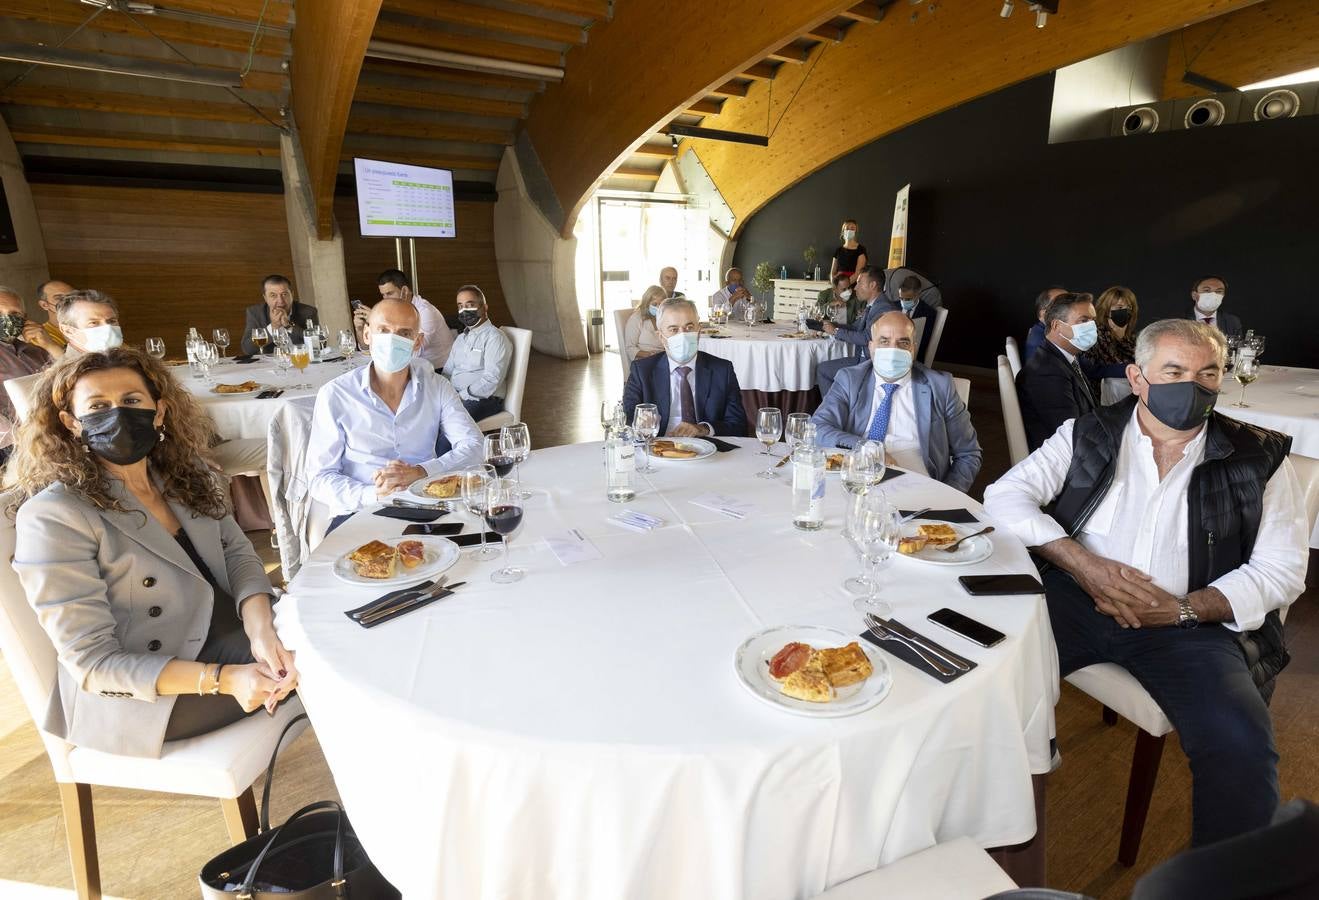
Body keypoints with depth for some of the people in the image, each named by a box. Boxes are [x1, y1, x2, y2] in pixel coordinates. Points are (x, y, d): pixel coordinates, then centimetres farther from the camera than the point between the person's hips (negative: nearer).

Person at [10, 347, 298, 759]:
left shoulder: (185, 475, 3)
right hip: (141, 694, -6)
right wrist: (222, 679, -29)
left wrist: (261, 630, -20)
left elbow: (236, 550, 2)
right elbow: (92, 662, -17)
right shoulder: (53, 518, -16)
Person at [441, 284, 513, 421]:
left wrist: (460, 396, -17)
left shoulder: (495, 338, -5)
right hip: (452, 397, 8)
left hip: (482, 400, -7)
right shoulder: (461, 338, 24)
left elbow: (491, 380, -16)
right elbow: (447, 372, 22)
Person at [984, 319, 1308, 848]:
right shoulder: (1089, 436, 6)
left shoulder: (1258, 460, 8)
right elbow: (1005, 495, -2)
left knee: (1242, 749, -26)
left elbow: (1281, 568, 4)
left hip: (1192, 624, 1)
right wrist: (1085, 565, -14)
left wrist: (1183, 609, -12)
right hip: (1078, 599, 0)